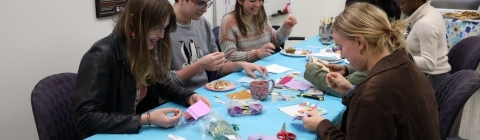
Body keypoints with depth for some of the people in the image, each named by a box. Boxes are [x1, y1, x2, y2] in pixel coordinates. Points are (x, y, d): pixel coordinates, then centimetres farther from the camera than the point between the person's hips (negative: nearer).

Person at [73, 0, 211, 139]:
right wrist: (145, 120, -31)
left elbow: (162, 84, 14)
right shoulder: (101, 56, -21)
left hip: (141, 131, 6)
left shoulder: (146, 50, -1)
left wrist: (189, 96, -5)